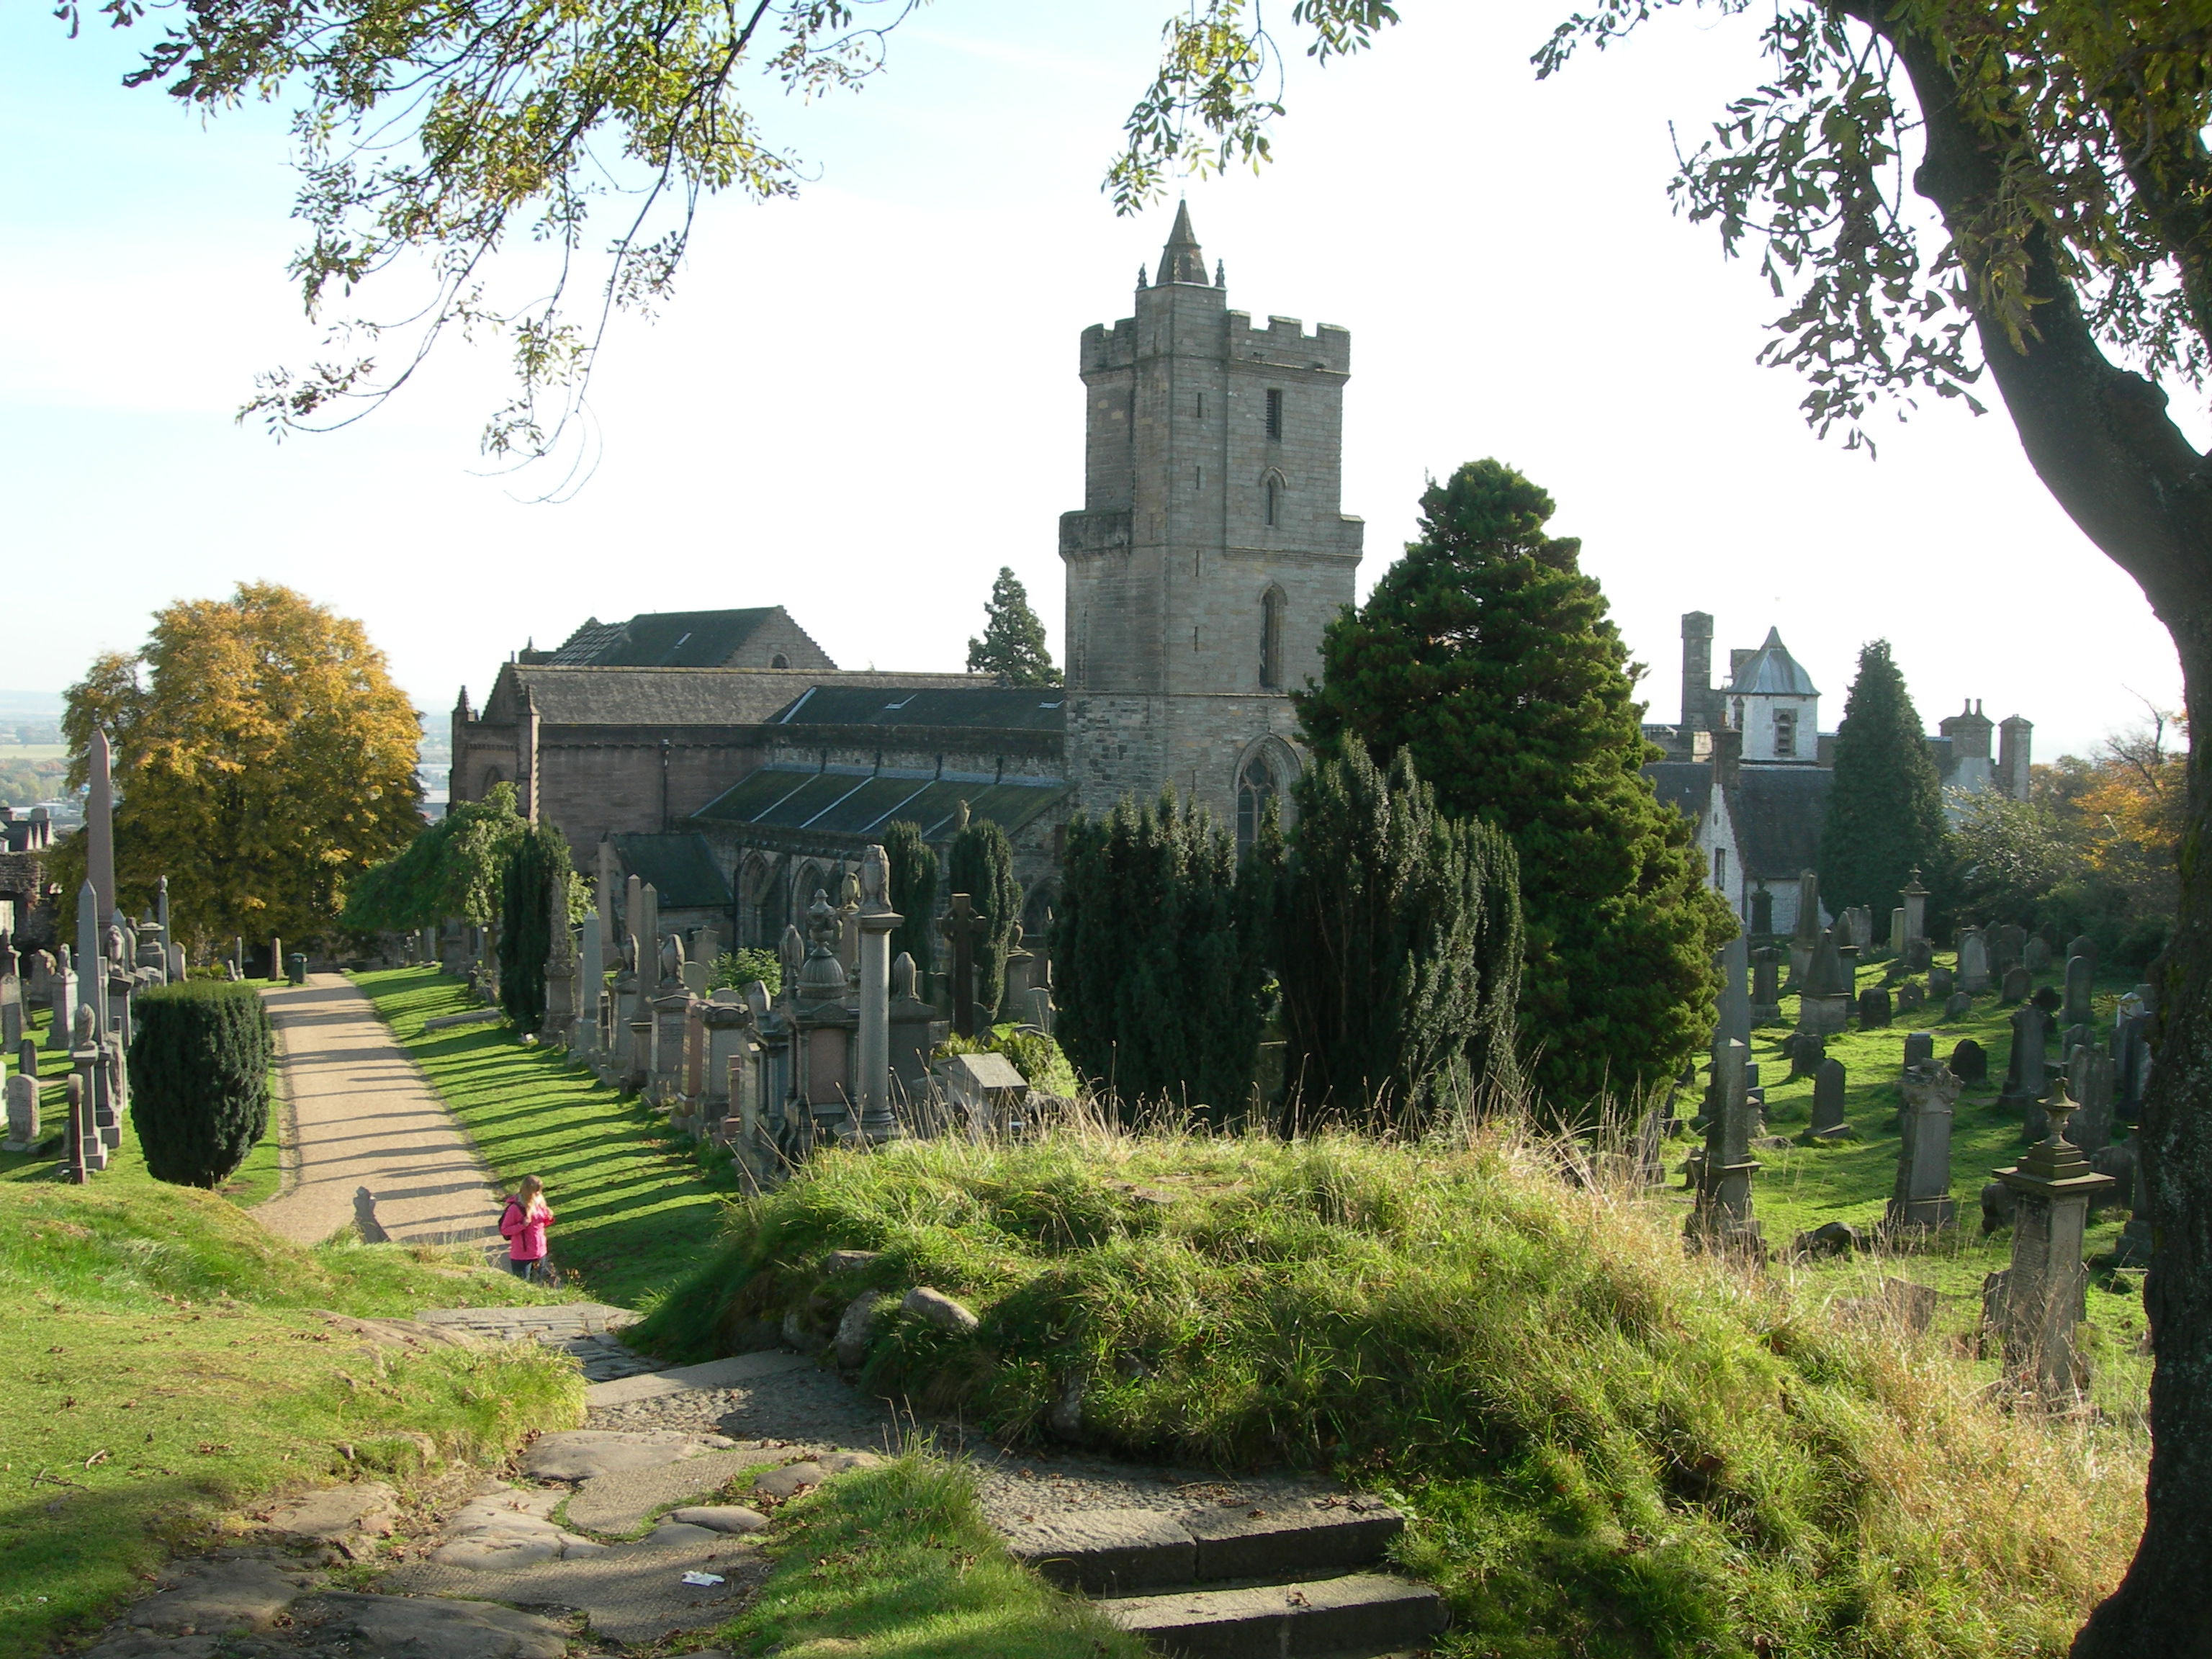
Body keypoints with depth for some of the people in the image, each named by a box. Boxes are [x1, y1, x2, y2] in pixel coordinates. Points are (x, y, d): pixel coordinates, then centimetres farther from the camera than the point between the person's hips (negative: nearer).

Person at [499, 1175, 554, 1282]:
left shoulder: (540, 1204, -1)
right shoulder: (516, 1208, -19)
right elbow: (504, 1230, -14)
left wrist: (549, 1218, -7)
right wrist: (522, 1225, -27)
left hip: (540, 1253, 6)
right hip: (522, 1257, -6)